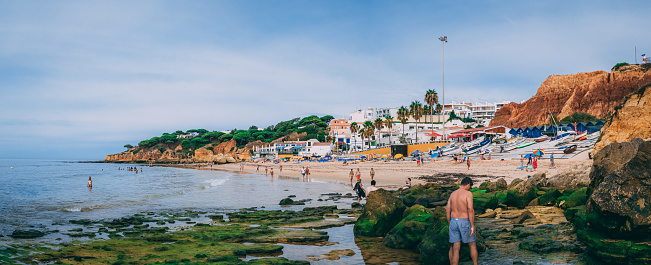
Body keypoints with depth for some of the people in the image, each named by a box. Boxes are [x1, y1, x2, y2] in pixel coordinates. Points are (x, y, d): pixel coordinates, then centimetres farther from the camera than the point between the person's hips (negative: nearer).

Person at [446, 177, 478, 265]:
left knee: (454, 248, 4)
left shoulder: (453, 194, 8)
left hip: (454, 221, 4)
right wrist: (472, 226, -17)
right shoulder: (468, 194, -10)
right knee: (472, 245, 15)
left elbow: (447, 211, 9)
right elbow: (470, 210, -19)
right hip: (465, 222, -4)